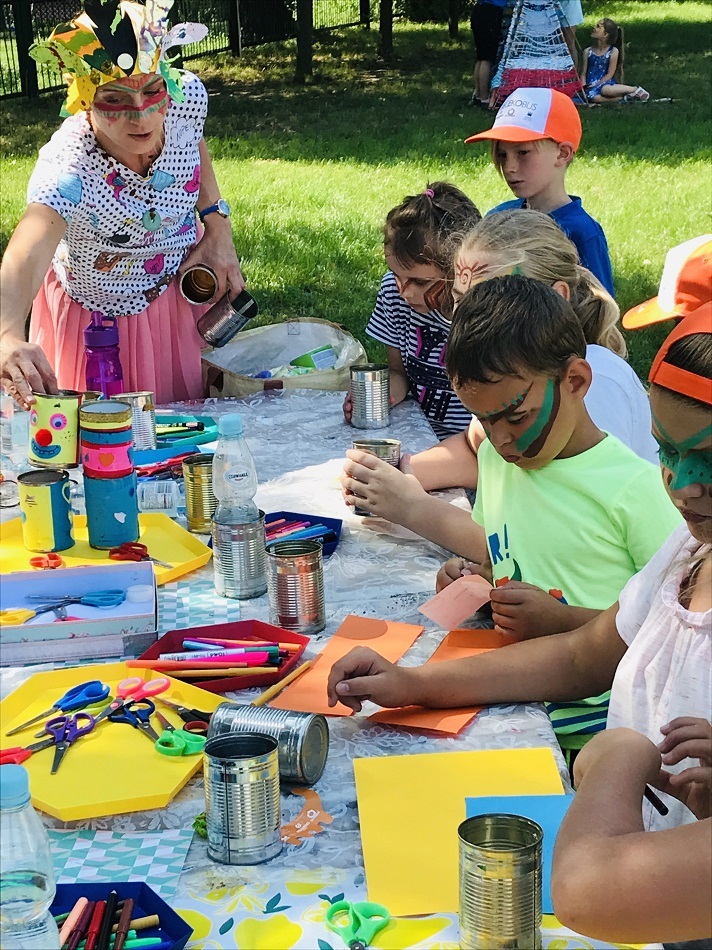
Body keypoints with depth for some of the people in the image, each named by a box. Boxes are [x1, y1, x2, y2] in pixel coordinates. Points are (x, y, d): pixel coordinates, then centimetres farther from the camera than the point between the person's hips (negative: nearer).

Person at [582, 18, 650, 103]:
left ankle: (635, 90, -15)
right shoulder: (588, 51, 8)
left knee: (605, 89, -40)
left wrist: (596, 85, -14)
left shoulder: (613, 51, -1)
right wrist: (584, 87, -11)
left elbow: (610, 74, -4)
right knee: (594, 97, -35)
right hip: (591, 86, 2)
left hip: (607, 83, -2)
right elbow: (584, 73, 8)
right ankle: (624, 97, -22)